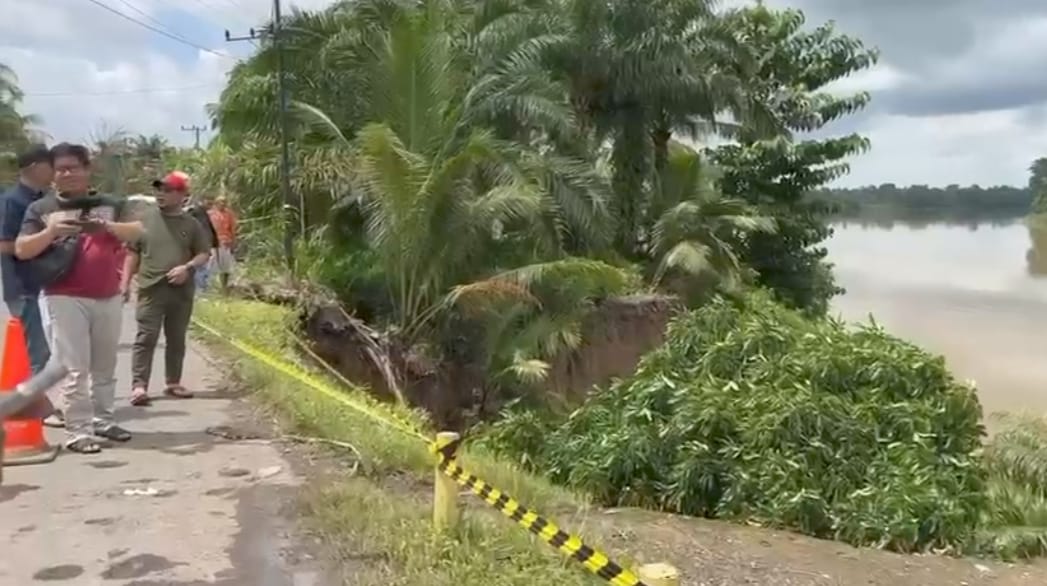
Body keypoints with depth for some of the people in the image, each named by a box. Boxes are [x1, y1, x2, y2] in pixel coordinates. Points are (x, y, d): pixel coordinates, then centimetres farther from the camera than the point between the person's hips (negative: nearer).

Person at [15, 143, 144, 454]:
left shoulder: (109, 205, 9)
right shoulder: (40, 208, 5)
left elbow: (137, 231, -4)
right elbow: (21, 250, -3)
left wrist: (106, 226, -22)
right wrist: (51, 232, -20)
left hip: (109, 298, 3)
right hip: (66, 299, -3)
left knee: (105, 365, 12)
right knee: (75, 367, -5)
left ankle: (103, 419, 24)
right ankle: (78, 431, -2)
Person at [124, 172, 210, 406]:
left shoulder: (192, 224, 6)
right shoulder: (146, 220, 6)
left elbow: (204, 254, 6)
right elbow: (133, 254, 9)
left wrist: (188, 267, -13)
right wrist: (125, 282, 2)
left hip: (182, 291, 1)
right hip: (151, 289, -1)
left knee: (176, 339, 10)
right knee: (146, 338, -7)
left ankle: (173, 383, 20)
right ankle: (139, 385, -8)